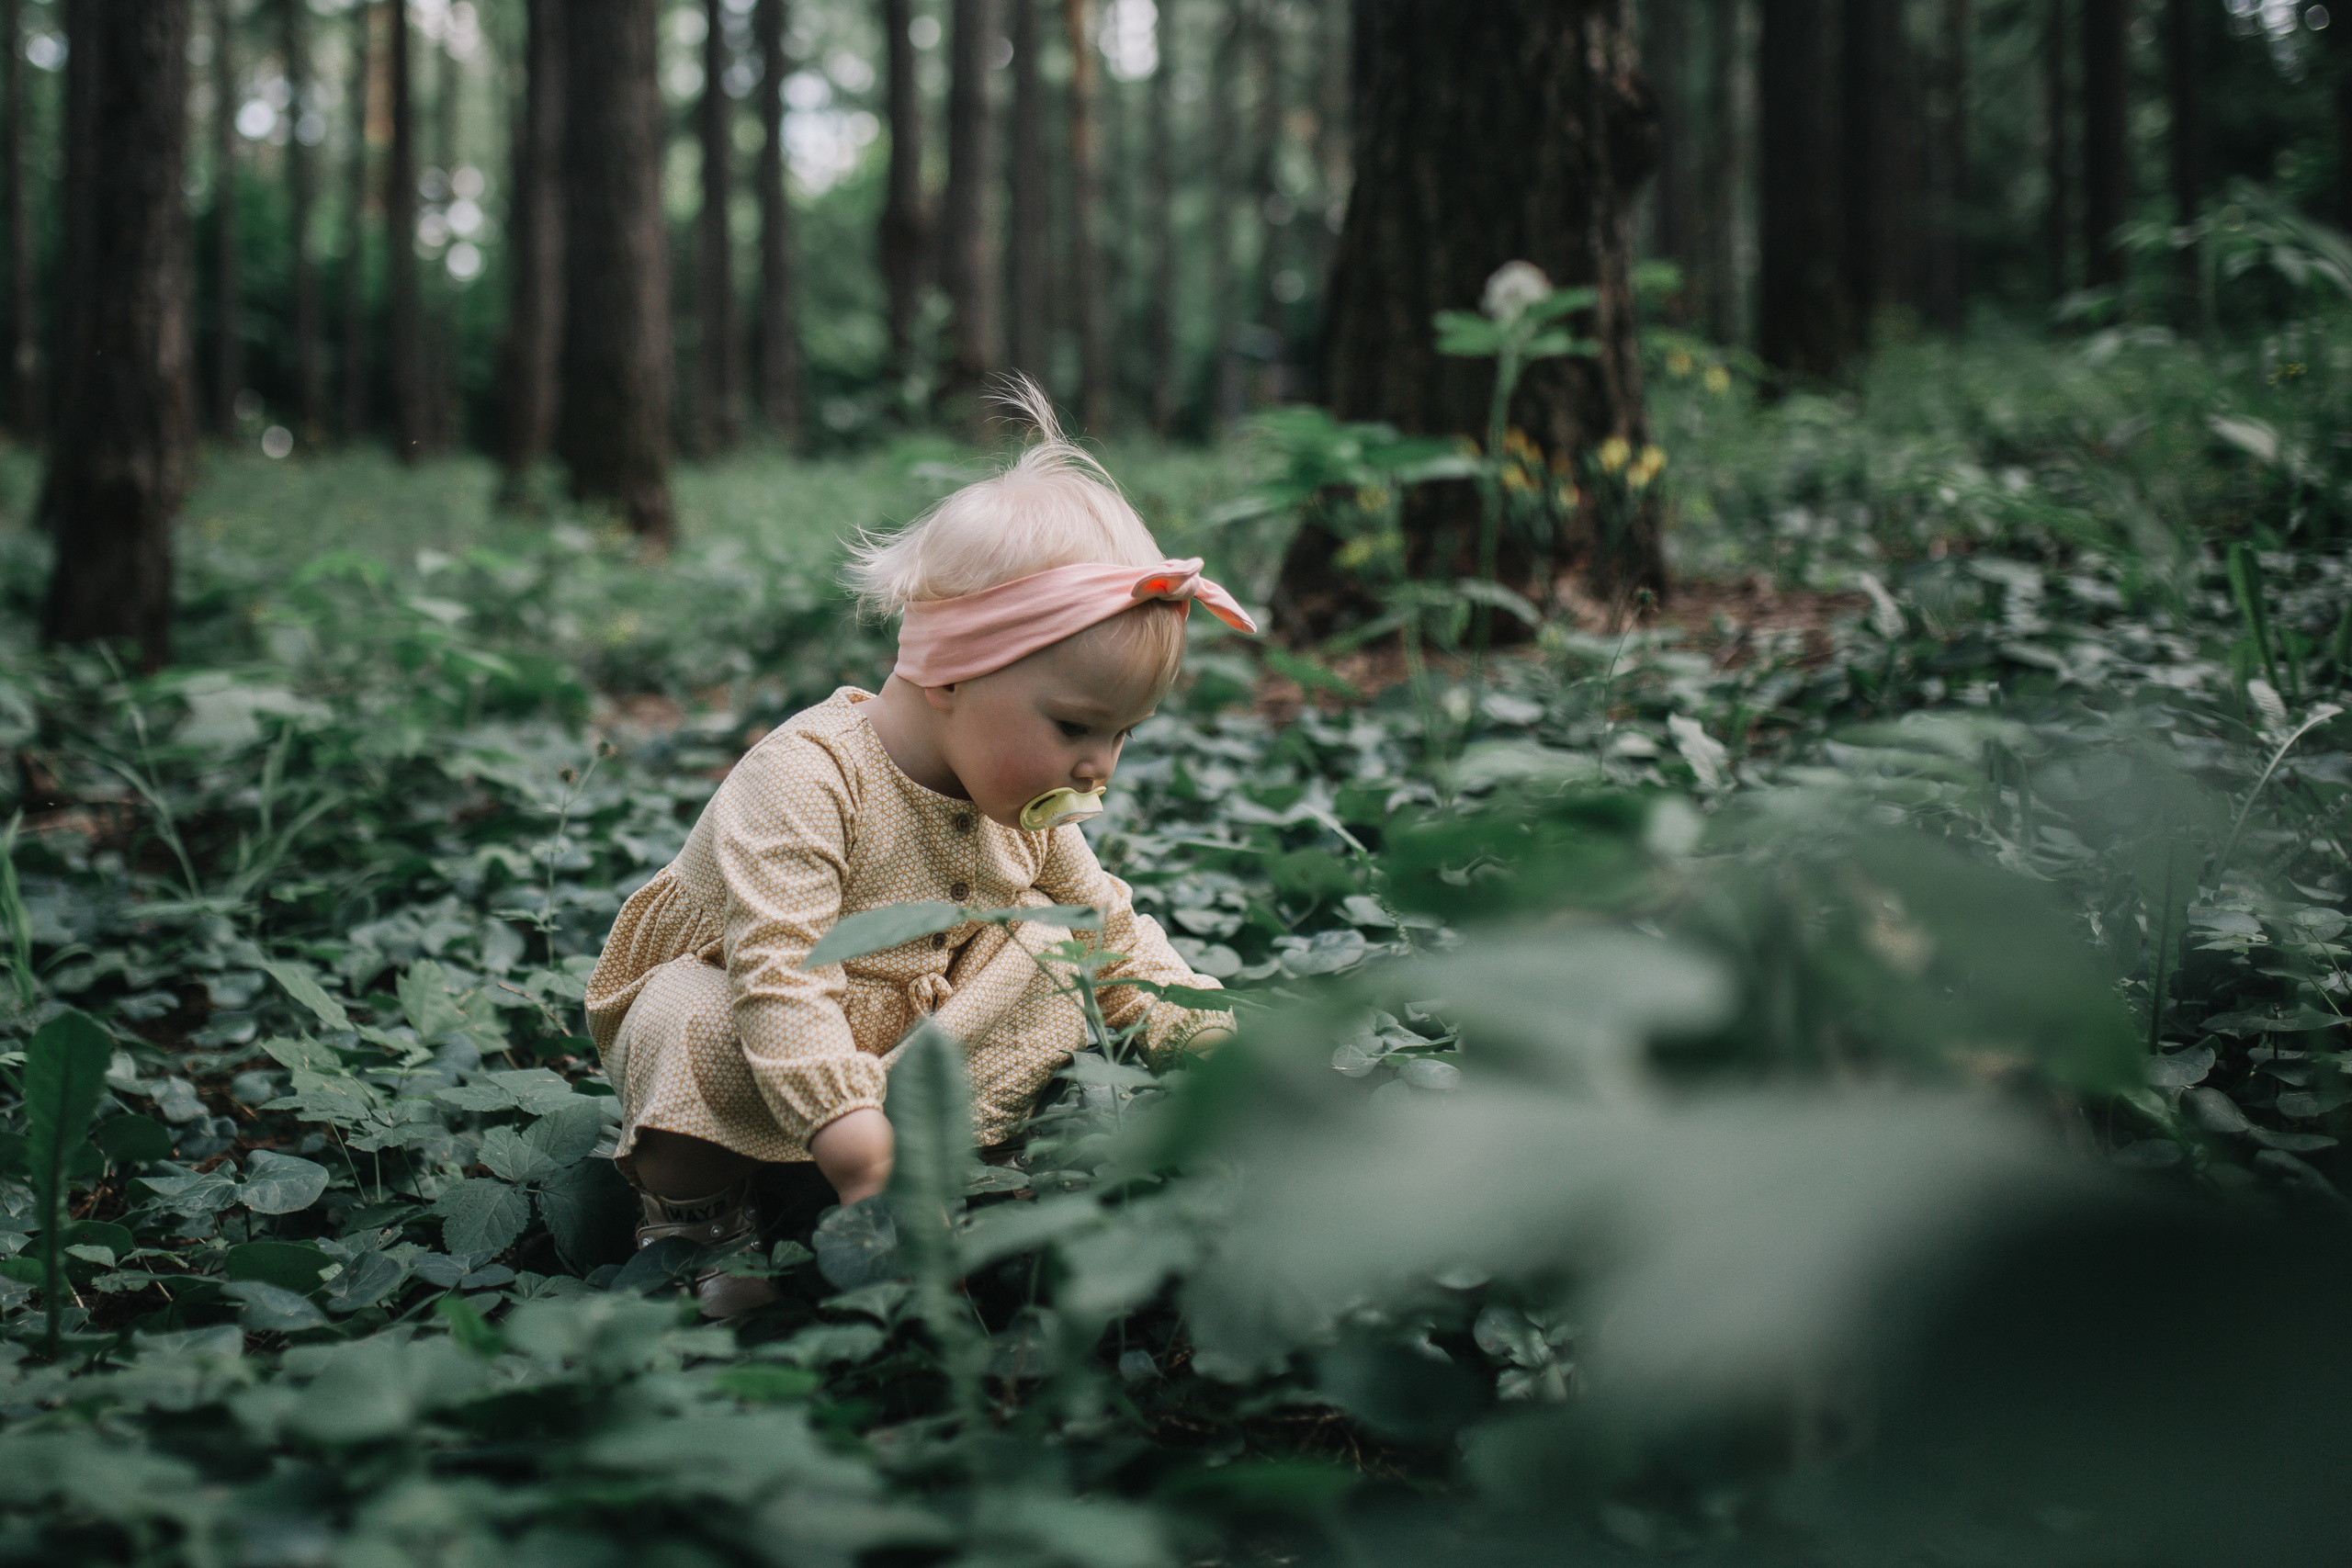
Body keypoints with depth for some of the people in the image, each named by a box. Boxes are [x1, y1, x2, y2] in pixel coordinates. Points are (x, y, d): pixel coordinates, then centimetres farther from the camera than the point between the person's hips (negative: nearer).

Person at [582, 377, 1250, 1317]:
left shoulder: (1031, 809, -6)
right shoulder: (806, 778, -32)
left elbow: (1117, 936, 6)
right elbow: (778, 966, -39)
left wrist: (1220, 1040, -4)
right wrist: (845, 1119, -49)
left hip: (906, 1034, 6)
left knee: (1042, 941, -9)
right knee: (695, 1027, -38)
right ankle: (693, 1216, -12)